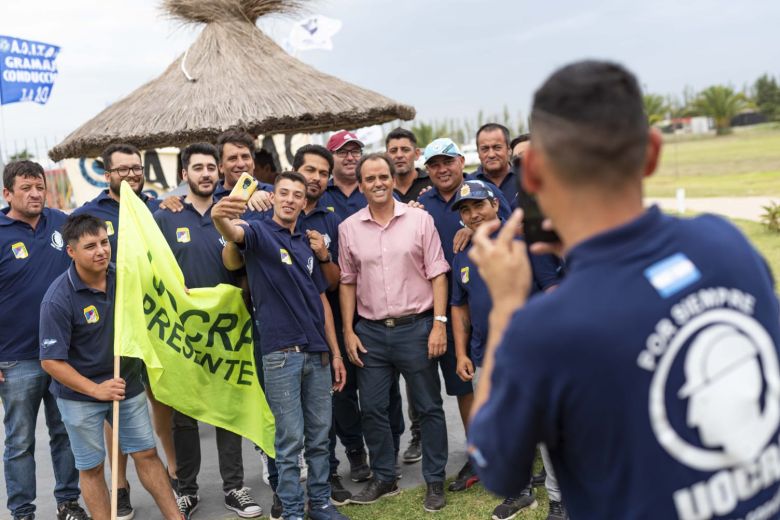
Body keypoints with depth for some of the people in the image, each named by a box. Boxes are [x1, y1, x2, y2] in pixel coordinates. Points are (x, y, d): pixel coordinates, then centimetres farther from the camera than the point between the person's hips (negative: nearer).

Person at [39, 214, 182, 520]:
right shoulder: (58, 300, -22)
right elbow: (51, 361, -20)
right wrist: (96, 389, -25)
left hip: (127, 384, 4)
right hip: (80, 394, -4)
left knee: (146, 454, 12)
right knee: (91, 467, 9)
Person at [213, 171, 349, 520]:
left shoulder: (307, 245, 16)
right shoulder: (260, 232, -2)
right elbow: (234, 234, -28)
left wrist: (335, 352, 13)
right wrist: (219, 216, -53)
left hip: (317, 352, 6)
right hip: (281, 351, -6)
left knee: (319, 436, 13)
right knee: (291, 439, 0)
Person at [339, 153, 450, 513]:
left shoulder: (419, 219, -1)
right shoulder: (349, 228, 4)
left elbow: (437, 275, -2)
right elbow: (347, 282, 9)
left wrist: (439, 324, -9)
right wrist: (348, 331, 4)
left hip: (416, 328, -2)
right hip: (370, 332, 2)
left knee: (429, 407, 6)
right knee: (372, 409, 8)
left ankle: (435, 481, 19)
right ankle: (383, 478, 25)